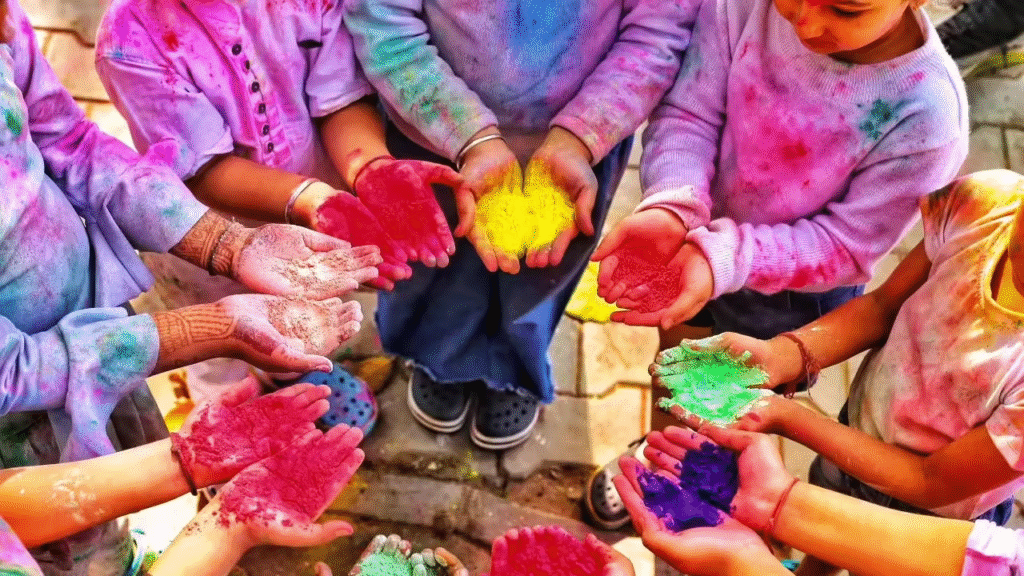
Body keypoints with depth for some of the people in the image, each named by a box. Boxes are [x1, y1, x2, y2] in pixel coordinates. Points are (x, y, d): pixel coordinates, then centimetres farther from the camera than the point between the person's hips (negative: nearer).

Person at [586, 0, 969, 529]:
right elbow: (688, 114, -20)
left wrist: (724, 258, -39)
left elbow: (846, 243, -24)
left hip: (792, 299, -2)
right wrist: (671, 208, -40)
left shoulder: (927, 114, -32)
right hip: (696, 245, 3)